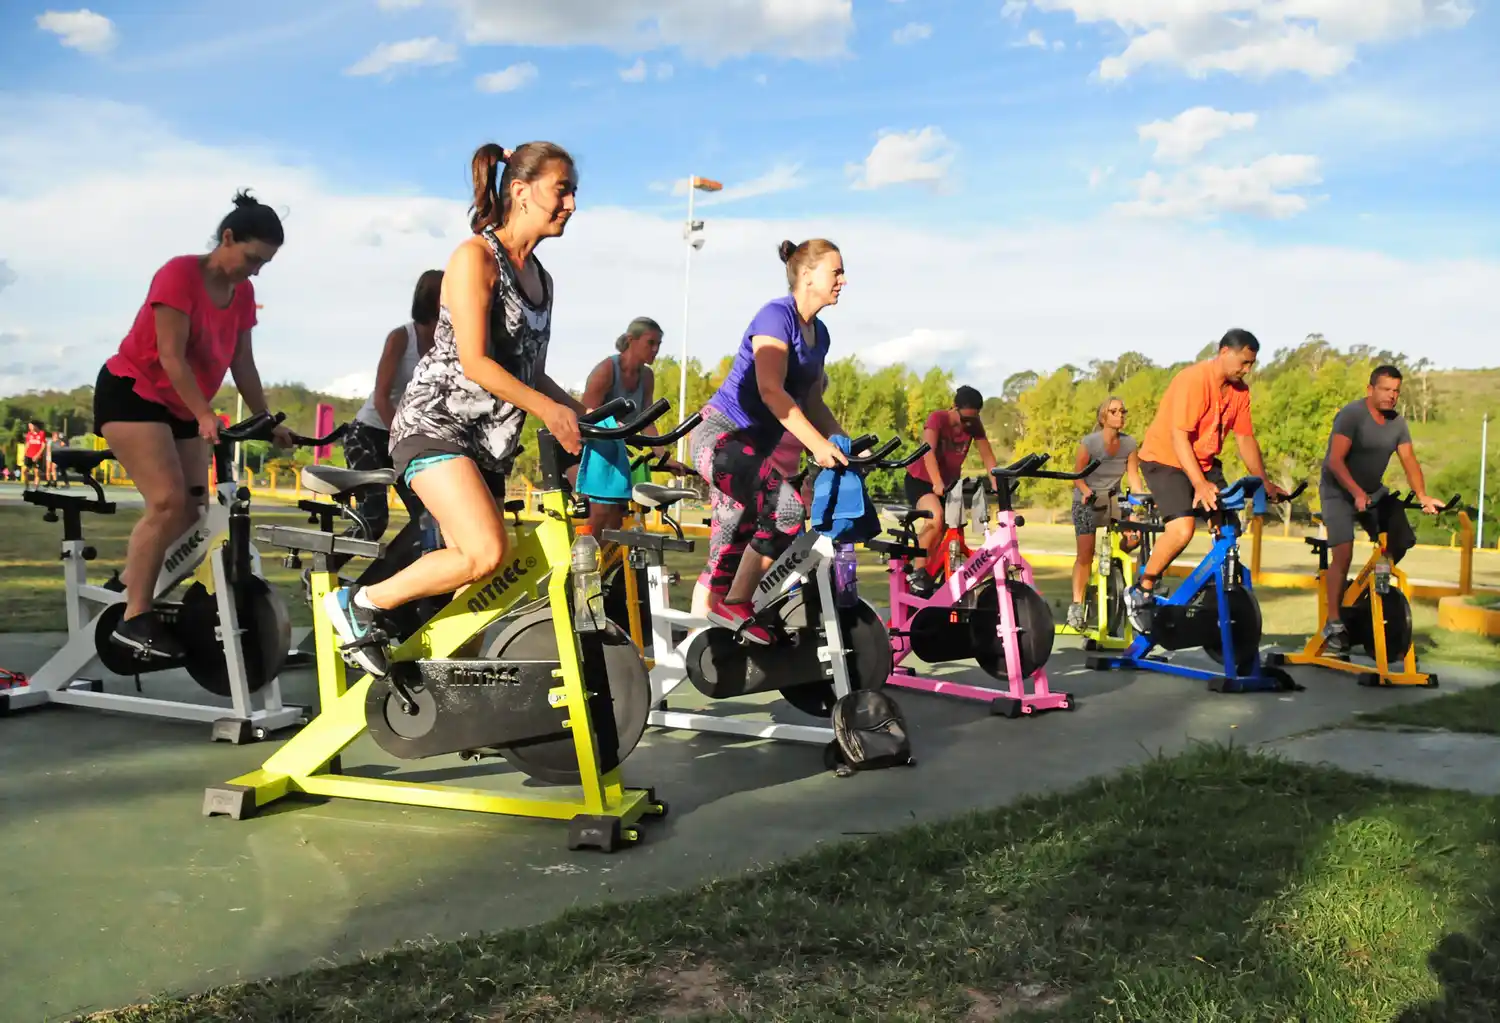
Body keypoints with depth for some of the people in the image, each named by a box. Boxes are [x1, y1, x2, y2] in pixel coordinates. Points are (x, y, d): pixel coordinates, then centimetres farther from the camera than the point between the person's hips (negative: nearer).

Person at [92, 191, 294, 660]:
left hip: (181, 408, 9)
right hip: (131, 393, -9)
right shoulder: (180, 273, -19)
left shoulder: (243, 293, 3)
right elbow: (171, 356, -24)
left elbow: (242, 363, 5)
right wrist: (205, 415, -32)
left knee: (192, 510, 3)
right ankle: (133, 619, -19)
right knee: (168, 502, -22)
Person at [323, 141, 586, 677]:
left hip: (489, 440, 8)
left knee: (473, 583, 3)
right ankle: (359, 604, -9)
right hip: (436, 423, -8)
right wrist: (547, 409, -20)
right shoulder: (476, 256, -9)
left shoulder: (540, 277, 15)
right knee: (488, 552, -24)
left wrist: (581, 410, 6)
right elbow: (475, 361, -18)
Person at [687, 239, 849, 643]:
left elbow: (812, 402, 17)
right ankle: (736, 605, -14)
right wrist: (818, 444, -28)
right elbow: (771, 391, -24)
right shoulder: (776, 315, -13)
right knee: (786, 507, -27)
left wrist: (846, 446, 4)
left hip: (752, 446, 9)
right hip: (721, 436, -9)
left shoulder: (818, 334, 13)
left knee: (729, 555, 9)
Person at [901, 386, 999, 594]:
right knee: (936, 516, -31)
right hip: (920, 479, -6)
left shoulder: (974, 425, -11)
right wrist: (937, 483, -51)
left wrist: (995, 483, -29)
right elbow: (929, 451, -38)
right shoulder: (937, 418, -24)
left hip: (950, 483, 6)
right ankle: (917, 571, -22)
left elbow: (987, 455, -15)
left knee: (948, 532, 4)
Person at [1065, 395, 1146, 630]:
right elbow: (1078, 475, -12)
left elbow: (1134, 476, -6)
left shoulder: (1129, 443, -8)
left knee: (1134, 535, -19)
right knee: (1085, 553, -12)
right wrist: (1087, 492, -30)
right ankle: (1076, 605, -7)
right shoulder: (1089, 442, -18)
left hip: (1112, 500, 4)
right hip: (1087, 501, -4)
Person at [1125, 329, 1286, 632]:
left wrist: (1264, 482, -1)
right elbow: (1179, 436, -28)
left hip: (1205, 461, 8)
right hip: (1165, 458, -8)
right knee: (1182, 529, -25)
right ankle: (1141, 593, -9)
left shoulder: (1239, 390, -1)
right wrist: (1200, 485, -35)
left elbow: (1245, 439, 5)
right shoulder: (1194, 380, -24)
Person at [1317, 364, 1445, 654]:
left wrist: (1423, 496, -22)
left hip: (1373, 491, 7)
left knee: (1401, 542, -5)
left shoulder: (1397, 422, 1)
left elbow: (1409, 461, -4)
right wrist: (1357, 493, -37)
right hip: (1339, 492, -7)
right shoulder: (1352, 414, -18)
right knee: (1343, 554, -19)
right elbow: (1335, 461, -26)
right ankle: (1334, 624, -14)